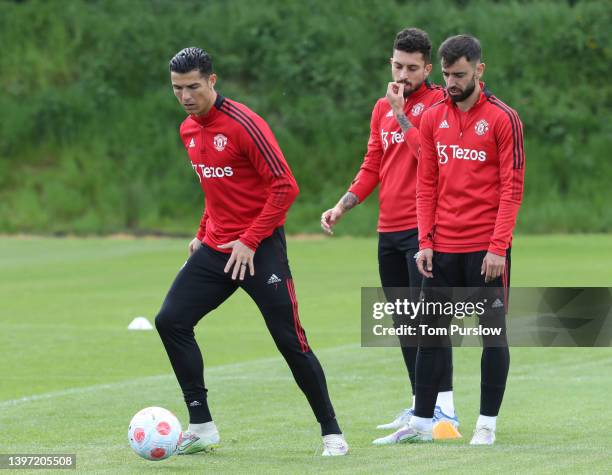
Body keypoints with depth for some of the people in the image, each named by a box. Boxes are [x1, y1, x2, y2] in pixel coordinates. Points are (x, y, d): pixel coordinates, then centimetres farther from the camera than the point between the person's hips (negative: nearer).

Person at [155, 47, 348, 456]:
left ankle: (331, 433, 7)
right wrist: (204, 234, 14)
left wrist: (250, 241, -19)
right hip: (215, 249, 8)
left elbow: (285, 186, -18)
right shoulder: (188, 131, 9)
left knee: (290, 340, -6)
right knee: (171, 321, -5)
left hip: (259, 250, -7)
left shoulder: (242, 124, -16)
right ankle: (202, 427, 1)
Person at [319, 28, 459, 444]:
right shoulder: (382, 109, 16)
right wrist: (343, 206, 8)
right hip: (389, 230, 8)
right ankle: (420, 406, 21)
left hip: (422, 228, -8)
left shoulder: (437, 103, -6)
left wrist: (401, 113, -17)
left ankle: (445, 410, -16)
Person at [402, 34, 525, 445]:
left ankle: (487, 425, 7)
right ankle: (422, 423, 13)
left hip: (486, 249, -4)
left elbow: (512, 188, -9)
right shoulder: (433, 118, 8)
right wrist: (425, 242, 1)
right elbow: (426, 186, 10)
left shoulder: (503, 118, -6)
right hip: (442, 247, 5)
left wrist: (498, 246, -16)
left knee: (493, 333, 1)